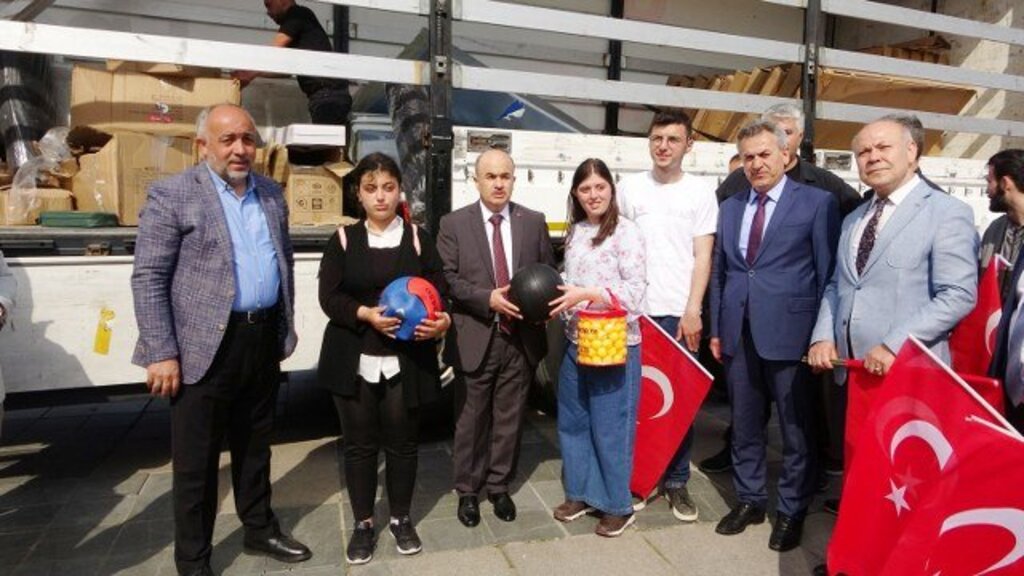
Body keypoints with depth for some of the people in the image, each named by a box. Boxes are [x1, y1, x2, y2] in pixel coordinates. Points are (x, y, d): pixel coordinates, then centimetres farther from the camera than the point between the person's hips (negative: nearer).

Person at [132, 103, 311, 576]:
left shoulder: (271, 194, 10)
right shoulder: (172, 195, -7)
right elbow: (148, 279, -10)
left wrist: (285, 329, 14)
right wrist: (161, 353, -13)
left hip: (264, 340, 5)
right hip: (206, 346, -5)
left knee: (255, 446, 20)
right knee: (196, 460, 8)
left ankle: (260, 529, 37)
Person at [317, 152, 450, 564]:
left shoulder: (418, 238, 4)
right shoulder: (343, 240, 3)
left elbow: (440, 292, 1)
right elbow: (329, 298, -3)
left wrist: (442, 321, -21)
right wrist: (366, 314, -21)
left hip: (406, 361, 0)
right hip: (355, 360, 0)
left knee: (402, 441, 10)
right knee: (359, 443, 10)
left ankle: (401, 519, 31)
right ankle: (363, 524, 28)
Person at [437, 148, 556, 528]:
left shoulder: (534, 222, 7)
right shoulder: (453, 223, -1)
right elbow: (448, 279, -7)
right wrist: (488, 298, -20)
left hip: (521, 337, 2)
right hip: (475, 338, -2)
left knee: (509, 418, 14)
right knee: (470, 420, 9)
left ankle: (499, 486, 32)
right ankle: (467, 491, 27)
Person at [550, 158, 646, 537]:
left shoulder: (626, 232, -9)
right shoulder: (574, 232, 10)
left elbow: (635, 290, -15)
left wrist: (587, 294, -23)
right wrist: (560, 298, -2)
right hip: (576, 343, 7)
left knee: (611, 427, 3)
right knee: (572, 421, 15)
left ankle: (618, 505, 21)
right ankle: (581, 492, 33)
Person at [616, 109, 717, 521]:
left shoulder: (701, 190, 4)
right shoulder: (630, 187, 7)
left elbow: (703, 256, 1)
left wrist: (692, 311, -7)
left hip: (680, 313, -1)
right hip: (635, 310, 1)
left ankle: (676, 481, 18)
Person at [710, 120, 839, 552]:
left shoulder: (817, 203, -3)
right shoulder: (730, 207, 13)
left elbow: (828, 274, -4)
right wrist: (716, 328, 10)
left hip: (789, 332, -4)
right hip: (738, 333, 5)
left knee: (795, 428, 8)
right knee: (744, 424, 15)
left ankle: (792, 510, 26)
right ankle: (749, 499, 32)